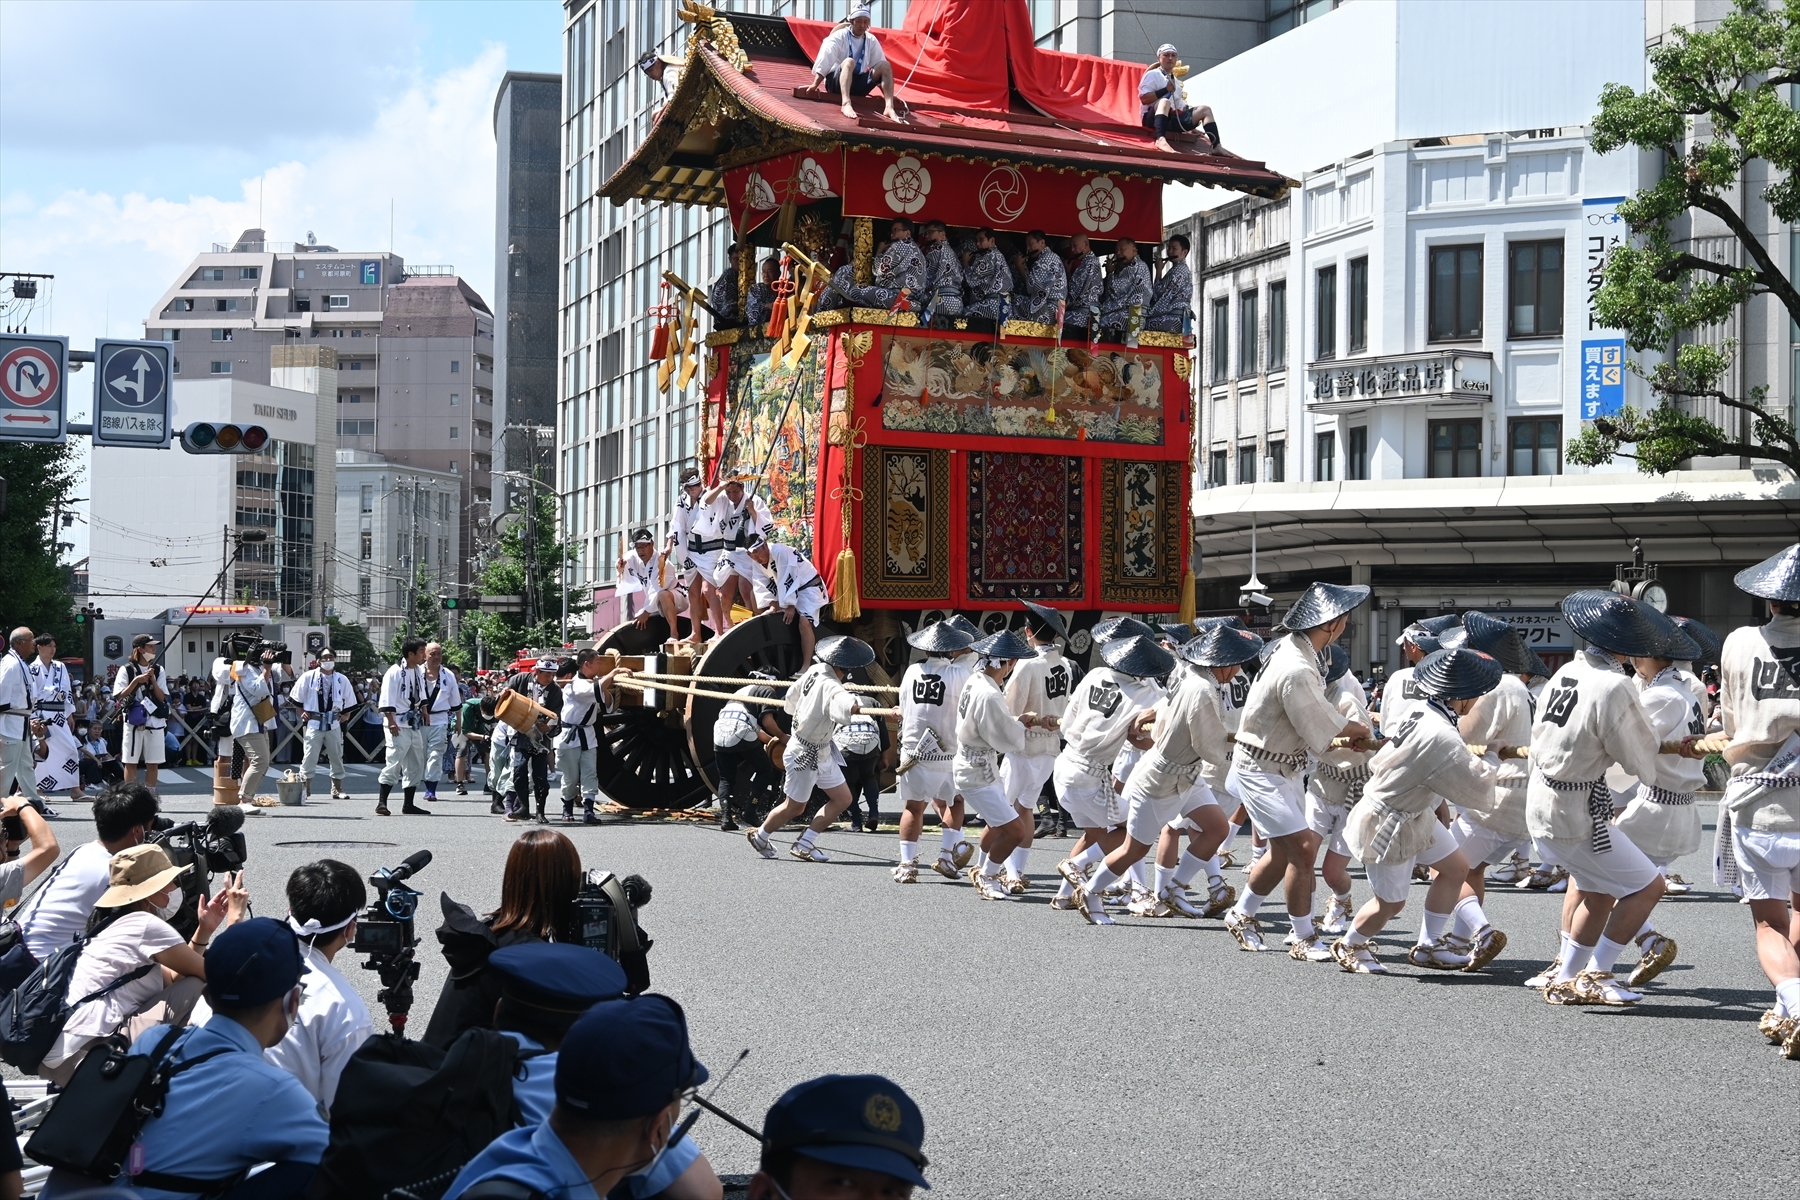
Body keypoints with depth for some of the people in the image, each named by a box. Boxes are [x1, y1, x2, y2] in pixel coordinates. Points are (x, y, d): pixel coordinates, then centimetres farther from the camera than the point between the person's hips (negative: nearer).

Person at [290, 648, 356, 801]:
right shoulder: (309, 677, -3)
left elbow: (349, 702, 15)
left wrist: (344, 716, 5)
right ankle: (305, 788, 4)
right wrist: (302, 712, 0)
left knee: (336, 756, 7)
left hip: (334, 724, 3)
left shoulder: (342, 680, 4)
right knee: (310, 756, -4)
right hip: (314, 723, -3)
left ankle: (337, 789, 17)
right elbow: (296, 697, 7)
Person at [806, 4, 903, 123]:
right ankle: (846, 103, -57)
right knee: (849, 62, -35)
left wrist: (888, 94, 4)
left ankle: (889, 107, -35)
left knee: (885, 65, -15)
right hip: (835, 81, -4)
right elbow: (824, 61, -12)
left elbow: (879, 68, 10)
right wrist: (815, 85, -22)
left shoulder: (871, 41, 10)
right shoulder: (839, 37, -3)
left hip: (858, 83, 4)